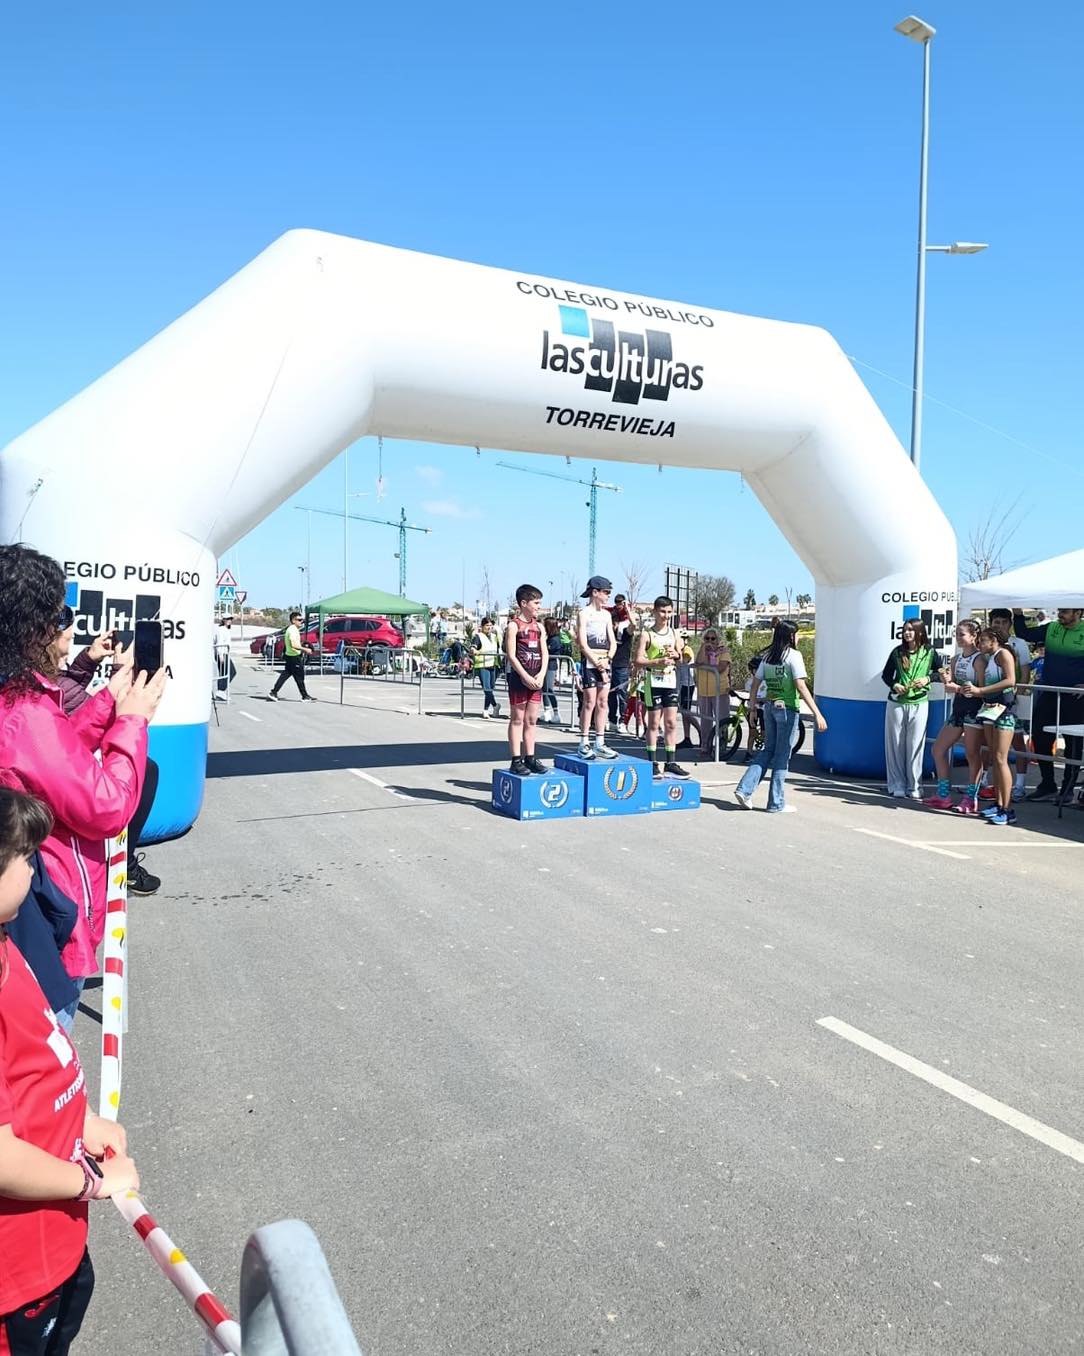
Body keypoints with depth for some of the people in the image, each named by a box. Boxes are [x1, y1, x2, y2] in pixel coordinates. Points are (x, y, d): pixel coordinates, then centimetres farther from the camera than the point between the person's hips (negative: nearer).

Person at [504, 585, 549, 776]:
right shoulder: (513, 626, -6)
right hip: (518, 677, -6)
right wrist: (526, 677, -17)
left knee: (531, 720, 9)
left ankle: (529, 758, 16)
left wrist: (541, 674, -7)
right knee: (517, 719, 0)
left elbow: (544, 653, 8)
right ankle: (516, 760, 4)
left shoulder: (539, 627, 12)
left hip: (535, 678, 6)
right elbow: (511, 656, -12)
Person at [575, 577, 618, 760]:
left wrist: (607, 660, -5)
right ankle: (584, 744, -1)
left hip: (605, 662, 6)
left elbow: (613, 642, 12)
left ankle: (600, 743, 11)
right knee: (590, 702, -6)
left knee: (603, 702, 6)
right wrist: (597, 663, -13)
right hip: (590, 662, -6)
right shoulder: (584, 613, -5)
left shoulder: (606, 614, 15)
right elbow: (583, 644, -10)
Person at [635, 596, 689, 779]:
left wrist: (676, 655, -4)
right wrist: (659, 662, -22)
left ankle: (670, 762, 9)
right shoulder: (647, 634, -5)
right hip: (653, 680, -4)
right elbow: (638, 661, -10)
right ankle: (652, 762, 7)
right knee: (654, 722, 0)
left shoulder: (674, 633, 10)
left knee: (671, 722, 4)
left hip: (670, 680, 5)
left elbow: (683, 657, 18)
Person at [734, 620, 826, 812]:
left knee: (768, 750, 16)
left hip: (769, 706, 6)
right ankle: (776, 803, 10)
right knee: (782, 754, 3)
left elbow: (755, 684, 9)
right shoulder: (793, 655, -11)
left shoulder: (768, 656, 8)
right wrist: (817, 714, -19)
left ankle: (744, 789, 5)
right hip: (787, 708, -6)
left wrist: (752, 709, 18)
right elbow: (801, 687, -18)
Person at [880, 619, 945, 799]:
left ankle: (914, 788, 7)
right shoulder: (897, 652, 1)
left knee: (915, 746, 0)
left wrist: (927, 679, -8)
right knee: (895, 745, 4)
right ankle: (897, 786, 12)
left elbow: (941, 672, 10)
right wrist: (894, 685, -10)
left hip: (919, 704, -1)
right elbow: (886, 674, 9)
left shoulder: (930, 652, -1)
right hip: (896, 703, 1)